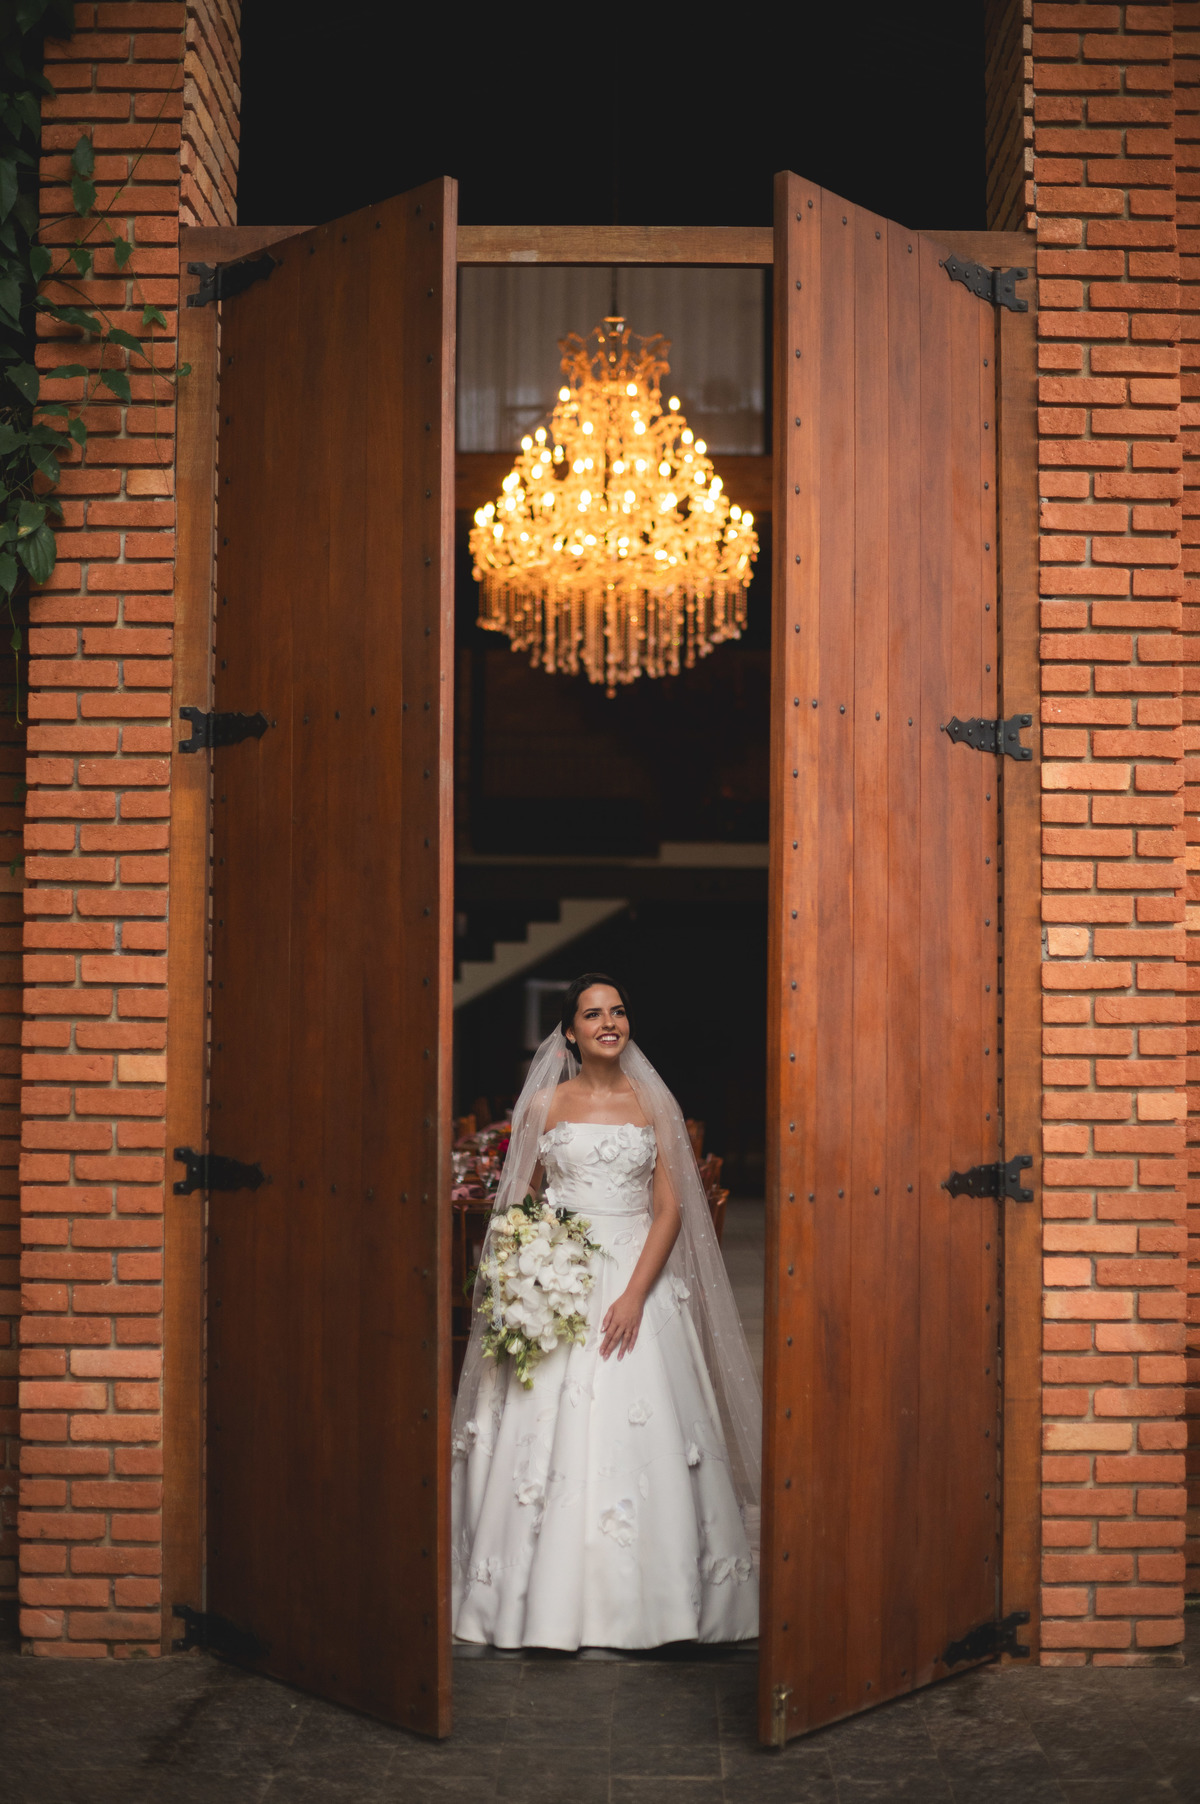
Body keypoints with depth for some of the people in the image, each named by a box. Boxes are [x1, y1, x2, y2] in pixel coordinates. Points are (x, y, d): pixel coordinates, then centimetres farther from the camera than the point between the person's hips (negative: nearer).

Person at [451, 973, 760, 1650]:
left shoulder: (653, 1104, 6)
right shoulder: (546, 1104, 5)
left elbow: (670, 1208, 0)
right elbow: (521, 1205, 9)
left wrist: (635, 1295, -11)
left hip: (639, 1278, 0)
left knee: (641, 1436, -2)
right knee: (552, 1435, -2)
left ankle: (641, 1603, 9)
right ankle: (551, 1602, 8)